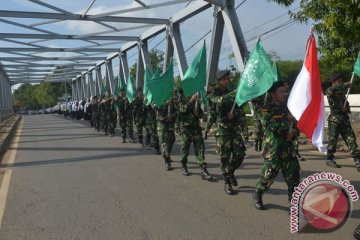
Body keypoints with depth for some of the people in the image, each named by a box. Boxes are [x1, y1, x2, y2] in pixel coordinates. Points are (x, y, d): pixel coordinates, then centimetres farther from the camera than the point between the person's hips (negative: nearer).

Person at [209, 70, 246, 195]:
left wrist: (233, 113, -11)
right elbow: (219, 100, -24)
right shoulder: (215, 93, 0)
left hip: (234, 126, 4)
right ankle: (227, 183, 5)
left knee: (240, 153, -2)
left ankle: (231, 172, 24)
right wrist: (233, 94, -37)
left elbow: (238, 109, 12)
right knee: (225, 156, -5)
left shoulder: (232, 93, 14)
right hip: (222, 127, -4)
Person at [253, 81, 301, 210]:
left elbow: (296, 125, 18)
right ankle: (258, 195, 21)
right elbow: (269, 125, -21)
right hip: (273, 148, -5)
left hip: (288, 147, 5)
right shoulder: (267, 109, -5)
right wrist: (287, 120, -24)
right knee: (269, 173, -2)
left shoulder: (287, 107, 12)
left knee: (294, 172, 1)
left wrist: (294, 132, -5)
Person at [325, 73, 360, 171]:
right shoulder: (329, 91, 1)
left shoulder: (343, 93, 20)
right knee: (332, 139, -2)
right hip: (334, 119, -5)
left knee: (351, 139, -5)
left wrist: (346, 108, -1)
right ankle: (329, 159, 13)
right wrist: (345, 85, -19)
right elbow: (331, 91, -25)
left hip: (345, 118, 6)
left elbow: (346, 105, 24)